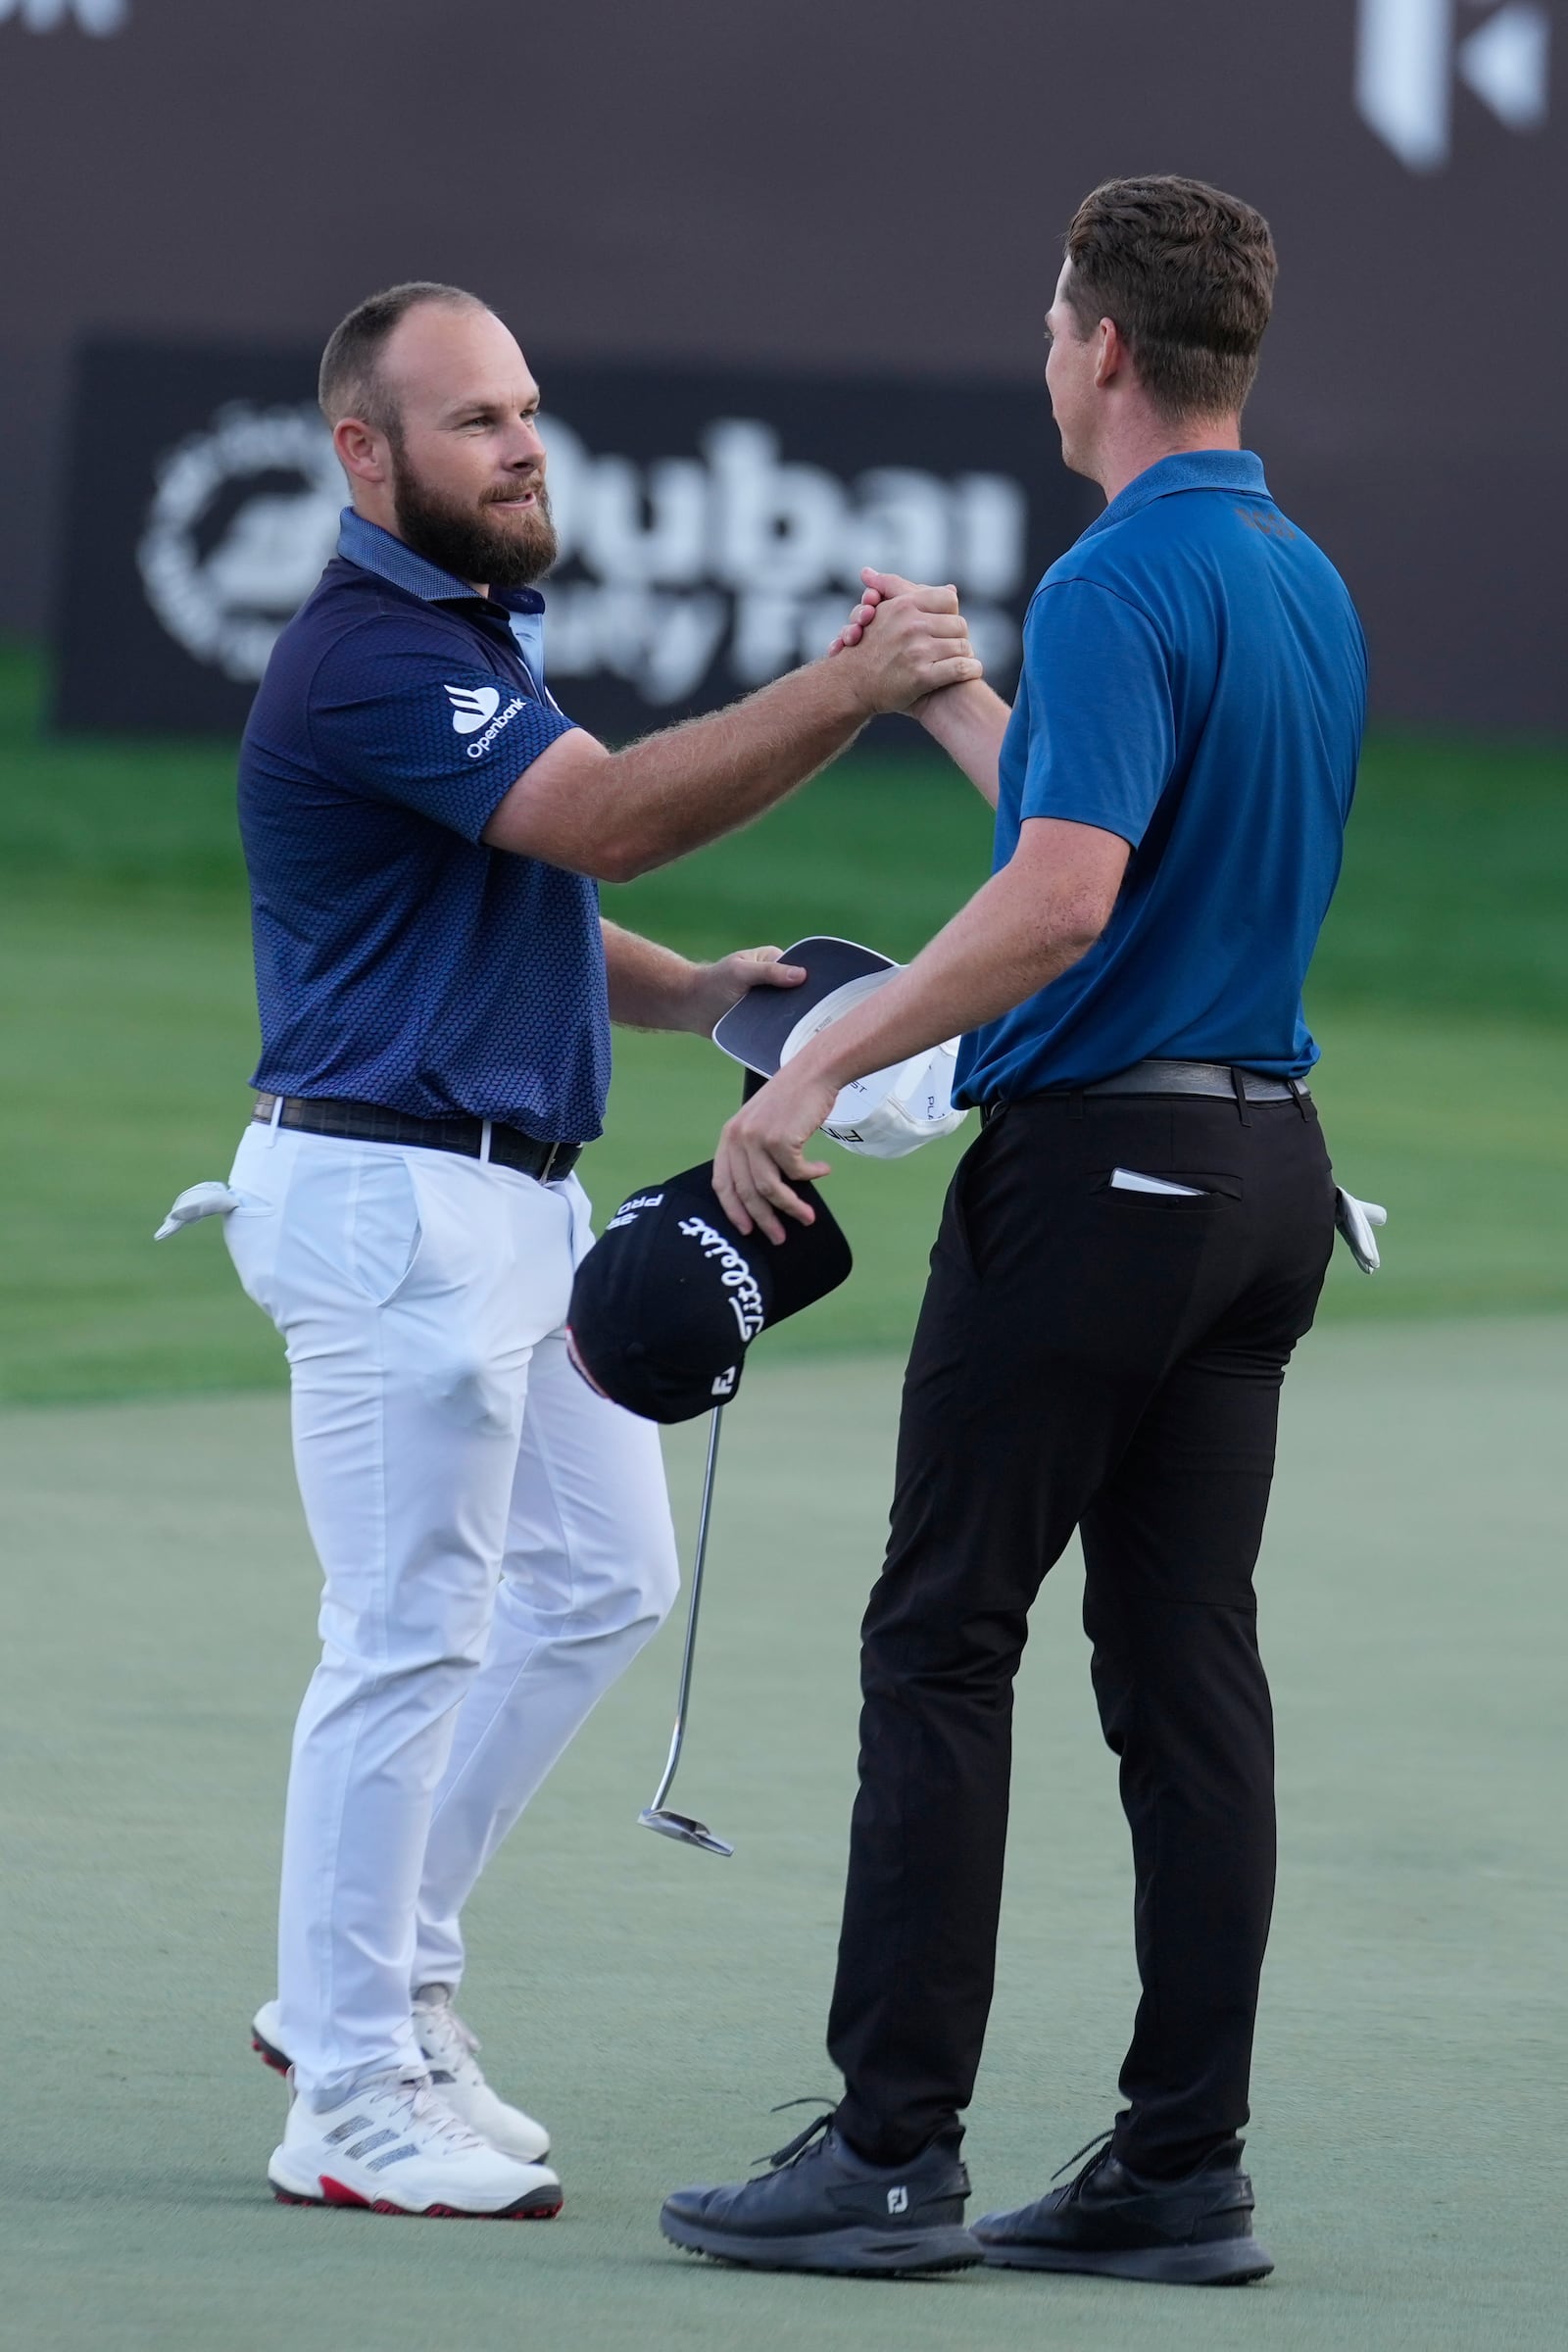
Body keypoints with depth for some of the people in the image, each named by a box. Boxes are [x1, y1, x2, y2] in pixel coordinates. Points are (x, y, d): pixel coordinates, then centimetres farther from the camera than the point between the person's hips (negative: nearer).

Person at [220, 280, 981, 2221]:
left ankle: (375, 1988, 21)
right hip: (390, 1198, -10)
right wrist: (849, 692, -35)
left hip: (514, 1193, 10)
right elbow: (610, 818, -28)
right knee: (410, 1639, -6)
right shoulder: (371, 659, -18)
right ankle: (352, 2099, 1)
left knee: (601, 1580, 13)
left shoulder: (476, 631, 17)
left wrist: (685, 991, 5)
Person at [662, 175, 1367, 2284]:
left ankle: (895, 2147, -2)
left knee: (944, 1645, -2)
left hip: (1093, 1164, -8)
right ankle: (1184, 2166, 6)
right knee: (1187, 1662, 7)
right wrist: (945, 692, 33)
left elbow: (1062, 899, -27)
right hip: (1268, 1163, 8)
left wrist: (823, 1068, -22)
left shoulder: (1121, 585, -17)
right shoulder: (1311, 586, 13)